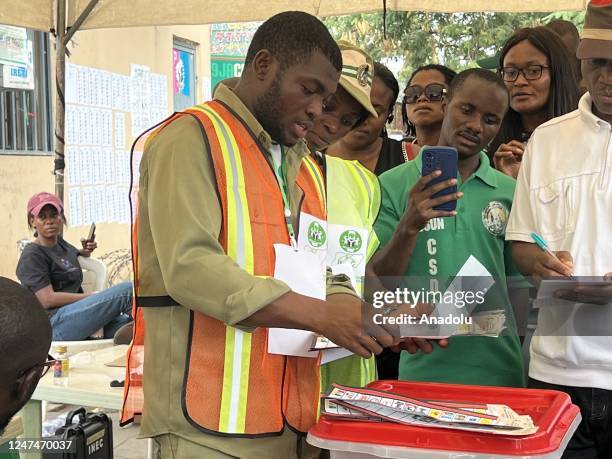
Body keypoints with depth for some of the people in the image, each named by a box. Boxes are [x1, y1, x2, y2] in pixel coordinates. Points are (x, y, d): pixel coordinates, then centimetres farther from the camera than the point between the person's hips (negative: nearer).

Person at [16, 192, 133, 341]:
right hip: (55, 323, -9)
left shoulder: (60, 243, 22)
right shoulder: (32, 256, -3)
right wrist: (94, 296, -11)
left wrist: (85, 251, 22)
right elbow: (47, 300, -13)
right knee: (126, 289, -18)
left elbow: (74, 255, 47)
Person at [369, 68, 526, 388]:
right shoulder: (394, 185, -4)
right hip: (422, 370, -2)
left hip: (499, 371, 2)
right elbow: (376, 286, -6)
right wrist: (409, 227, -22)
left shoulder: (509, 192, 2)